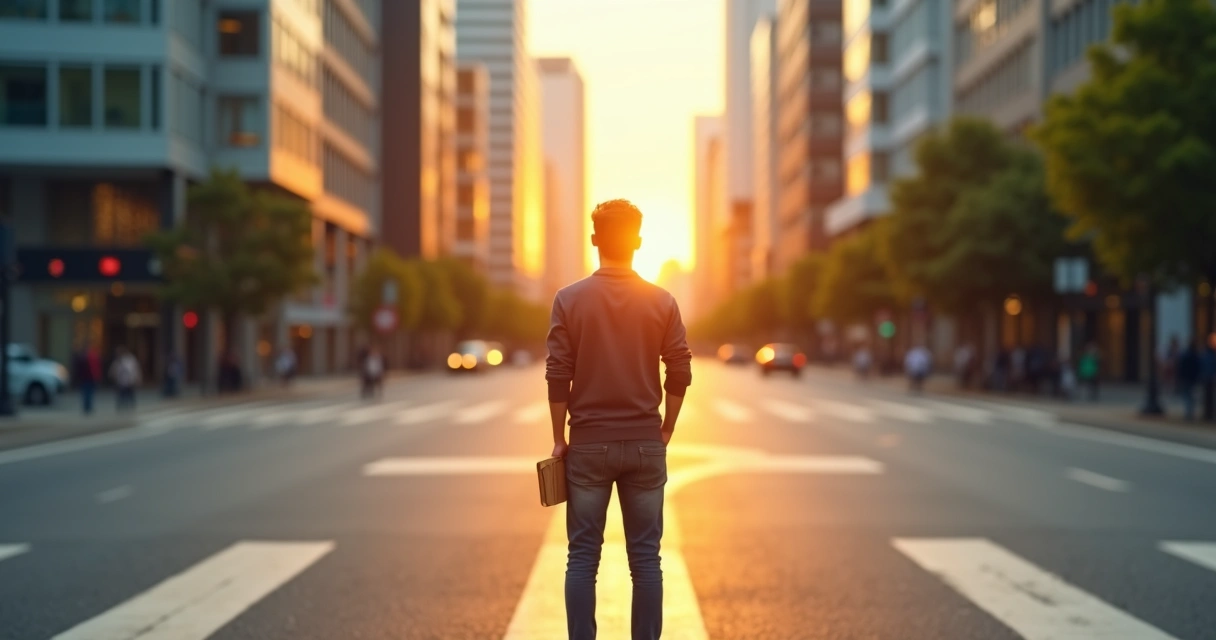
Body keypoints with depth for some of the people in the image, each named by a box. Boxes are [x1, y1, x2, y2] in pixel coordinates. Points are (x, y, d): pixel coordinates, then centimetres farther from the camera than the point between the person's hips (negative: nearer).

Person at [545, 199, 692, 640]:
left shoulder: (570, 299, -4)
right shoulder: (662, 302, -1)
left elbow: (557, 375, -5)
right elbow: (680, 373, 0)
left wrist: (559, 439, 4)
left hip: (589, 443, -1)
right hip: (645, 443, 1)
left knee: (583, 557, 5)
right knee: (645, 558, 6)